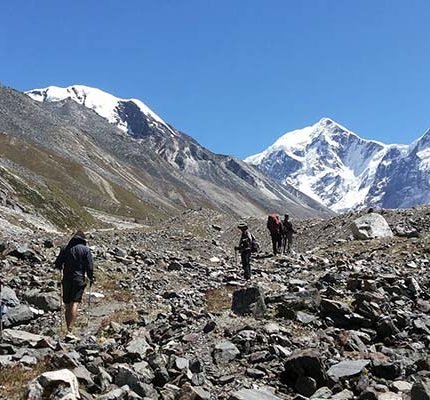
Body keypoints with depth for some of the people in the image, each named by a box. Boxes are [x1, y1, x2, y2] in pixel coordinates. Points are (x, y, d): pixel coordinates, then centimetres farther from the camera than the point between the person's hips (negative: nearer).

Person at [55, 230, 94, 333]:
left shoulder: (65, 249, 9)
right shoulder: (86, 249, -1)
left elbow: (57, 264, 10)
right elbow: (89, 266, -5)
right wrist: (91, 278, 8)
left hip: (66, 279, 4)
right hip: (79, 280, -4)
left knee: (67, 305, 12)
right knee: (75, 303, -11)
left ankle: (68, 327, 19)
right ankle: (70, 327, -24)